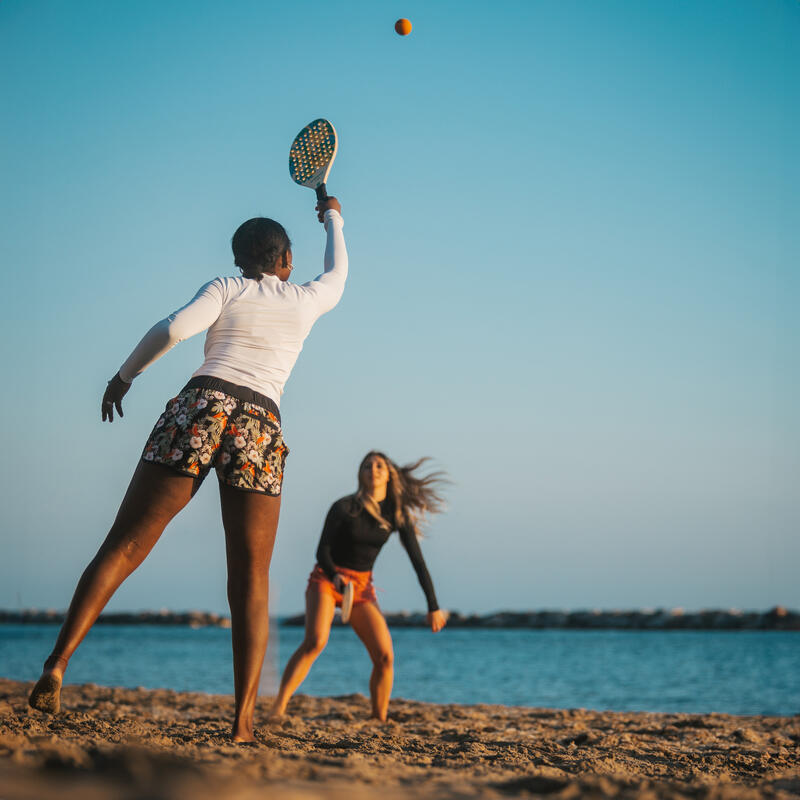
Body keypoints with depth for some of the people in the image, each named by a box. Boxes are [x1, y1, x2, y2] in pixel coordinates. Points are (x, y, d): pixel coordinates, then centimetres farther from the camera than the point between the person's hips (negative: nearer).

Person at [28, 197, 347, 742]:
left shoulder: (226, 288, 14)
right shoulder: (306, 299, 20)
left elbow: (175, 328, -4)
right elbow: (339, 274, 44)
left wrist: (124, 376, 9)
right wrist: (333, 219, 62)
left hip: (200, 408, 0)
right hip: (259, 429, 0)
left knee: (124, 546, 0)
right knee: (251, 582, 3)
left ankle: (58, 662, -14)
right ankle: (243, 721, -8)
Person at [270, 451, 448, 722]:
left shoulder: (396, 514, -3)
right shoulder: (344, 507, -12)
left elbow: (417, 561, 0)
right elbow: (322, 551, -12)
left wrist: (433, 607, -3)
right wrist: (336, 577, -33)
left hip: (361, 586, 4)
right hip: (326, 578, -4)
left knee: (385, 656, -14)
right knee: (315, 641, -30)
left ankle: (379, 721, 0)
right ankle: (277, 710, -33)